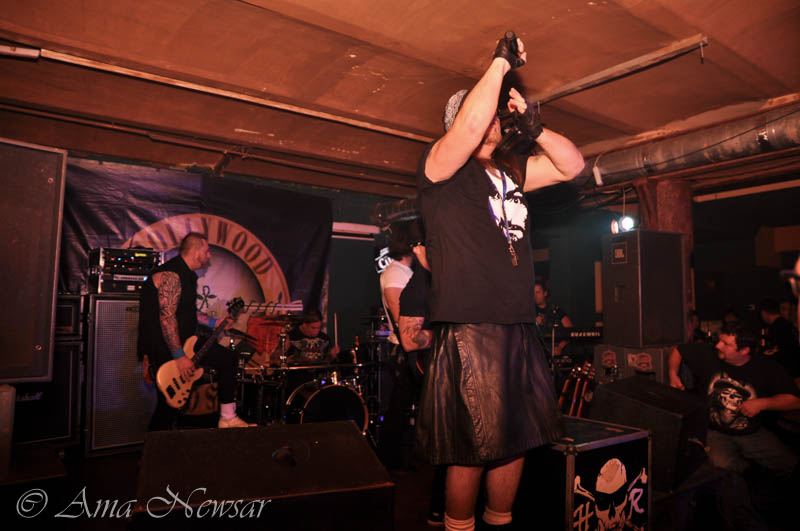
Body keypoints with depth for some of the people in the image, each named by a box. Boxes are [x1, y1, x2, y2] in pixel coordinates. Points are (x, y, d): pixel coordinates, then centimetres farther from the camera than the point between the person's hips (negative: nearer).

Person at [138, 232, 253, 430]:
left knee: (227, 358, 6)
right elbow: (167, 317, -27)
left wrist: (213, 323, 16)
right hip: (162, 348, -10)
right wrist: (180, 356, -27)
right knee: (169, 406, -2)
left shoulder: (187, 275, 13)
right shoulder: (170, 275, -20)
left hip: (184, 342, 10)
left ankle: (227, 419, 11)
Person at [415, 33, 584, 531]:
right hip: (468, 328, -7)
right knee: (472, 450, 1)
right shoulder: (441, 165, -1)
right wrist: (501, 61, -9)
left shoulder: (511, 169, 19)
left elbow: (572, 164, 20)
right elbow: (470, 126, -20)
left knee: (516, 441, 14)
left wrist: (532, 124, 7)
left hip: (519, 326, 7)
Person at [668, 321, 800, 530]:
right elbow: (677, 351, 12)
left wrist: (762, 403, -16)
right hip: (715, 433, -2)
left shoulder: (767, 368, -3)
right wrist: (673, 374, 1)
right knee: (725, 470, -30)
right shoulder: (708, 355, -4)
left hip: (753, 434, 2)